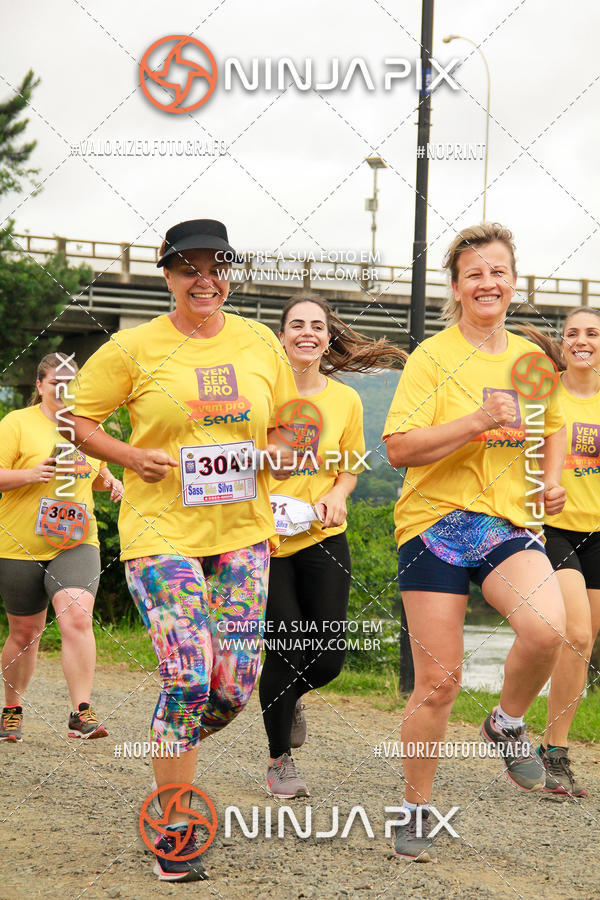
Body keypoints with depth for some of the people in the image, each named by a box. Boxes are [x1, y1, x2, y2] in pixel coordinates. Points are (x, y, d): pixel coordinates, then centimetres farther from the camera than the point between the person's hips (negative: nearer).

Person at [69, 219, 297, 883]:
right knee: (189, 679, -15)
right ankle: (173, 831, 1)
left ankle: (173, 751, 34)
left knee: (235, 686, 0)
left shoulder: (259, 343, 8)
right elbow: (76, 421, 4)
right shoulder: (135, 347, -3)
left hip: (241, 532, 4)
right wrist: (133, 457, -11)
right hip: (162, 531, -4)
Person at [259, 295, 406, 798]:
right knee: (286, 652, -6)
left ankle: (291, 696, 36)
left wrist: (336, 497, -4)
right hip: (263, 539, -2)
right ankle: (280, 761, 14)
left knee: (327, 659, -2)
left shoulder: (345, 400, 4)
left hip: (322, 538, 3)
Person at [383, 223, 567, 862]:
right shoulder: (433, 357, -5)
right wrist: (480, 420, -21)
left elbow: (553, 426, 27)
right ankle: (415, 810, 19)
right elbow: (399, 448, -13)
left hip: (509, 522, 3)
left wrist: (552, 480, 8)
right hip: (437, 521, -3)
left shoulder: (531, 358, 9)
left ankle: (508, 722, 4)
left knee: (546, 629, -27)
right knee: (437, 683, -2)